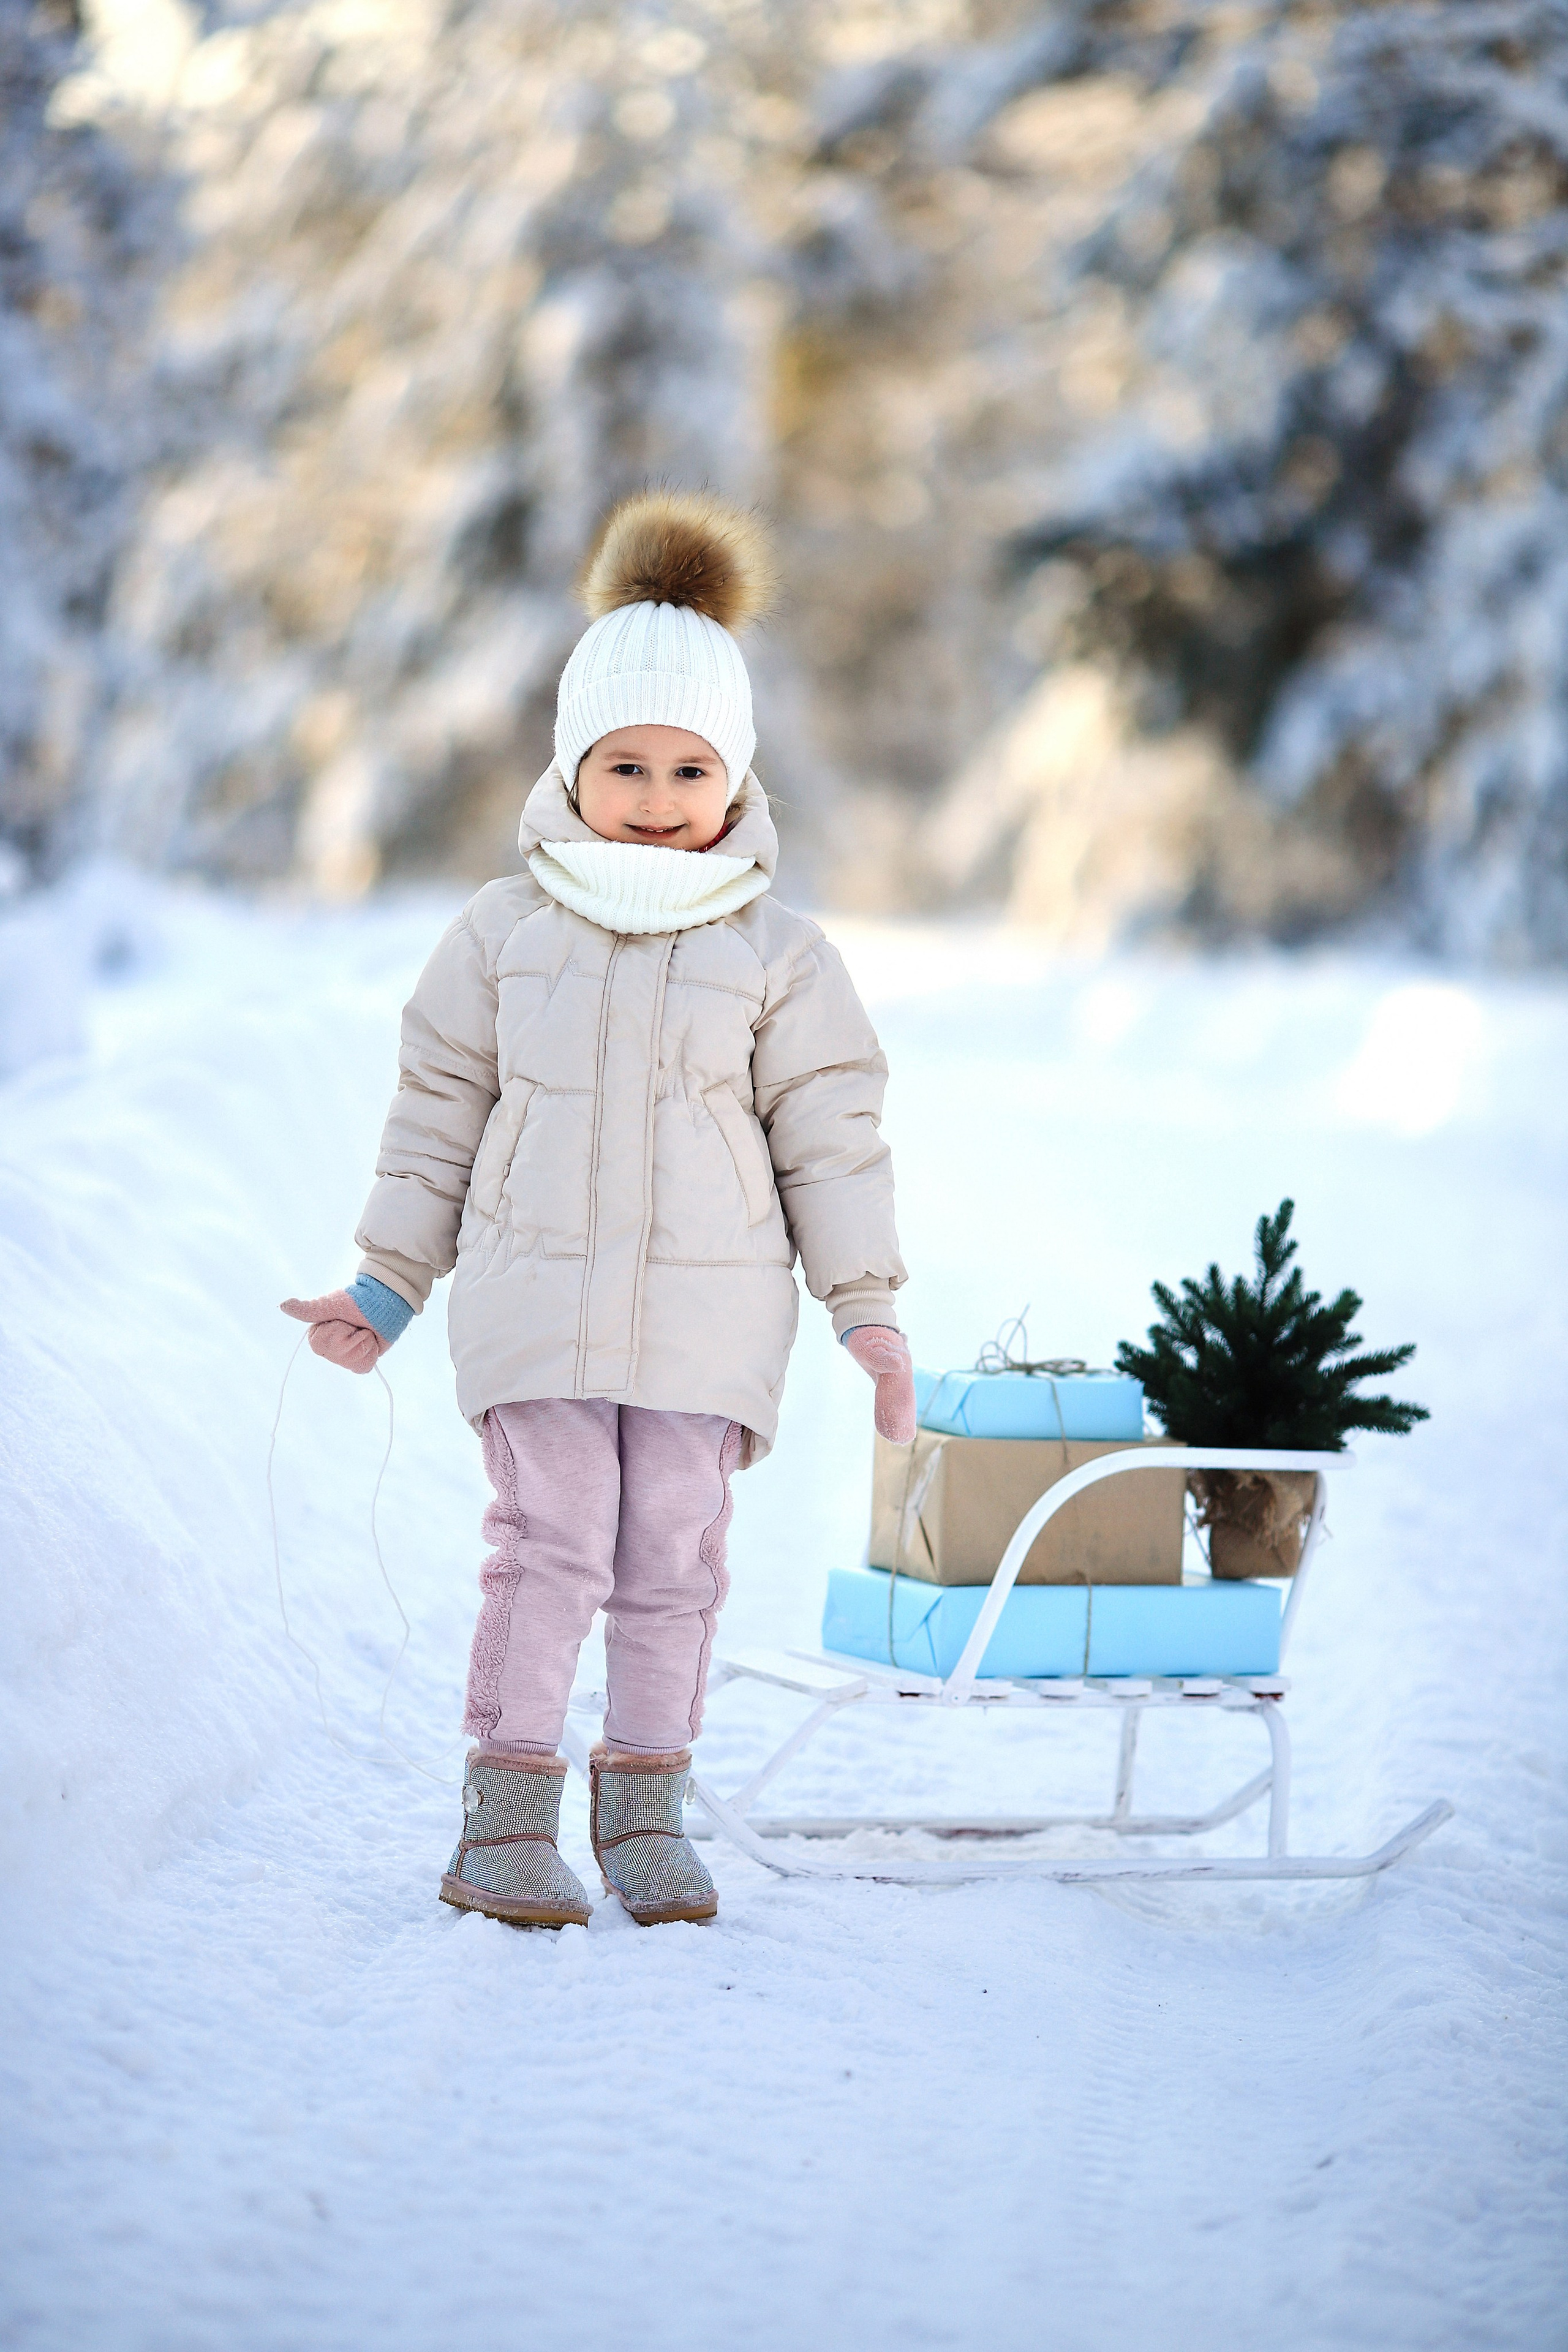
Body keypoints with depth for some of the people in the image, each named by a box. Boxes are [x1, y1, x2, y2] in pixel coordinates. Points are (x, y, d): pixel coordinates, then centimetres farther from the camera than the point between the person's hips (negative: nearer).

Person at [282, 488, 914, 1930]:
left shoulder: (776, 957, 2)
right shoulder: (507, 934, 5)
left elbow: (831, 1136, 5)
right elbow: (439, 1112, 10)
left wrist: (866, 1309, 1)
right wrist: (386, 1286, 10)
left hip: (708, 1314, 1)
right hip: (536, 1303, 0)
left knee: (673, 1559, 4)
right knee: (548, 1547, -7)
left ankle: (647, 1811, 16)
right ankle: (506, 1823, -1)